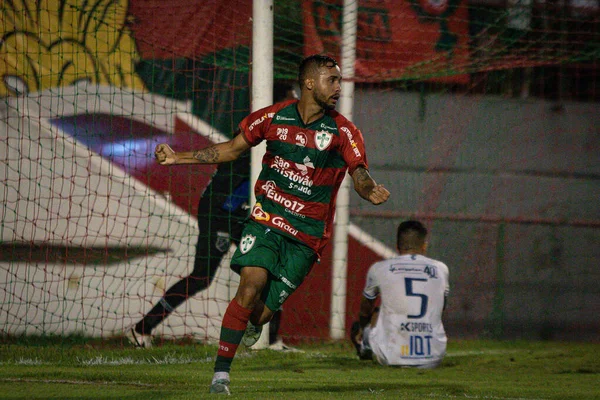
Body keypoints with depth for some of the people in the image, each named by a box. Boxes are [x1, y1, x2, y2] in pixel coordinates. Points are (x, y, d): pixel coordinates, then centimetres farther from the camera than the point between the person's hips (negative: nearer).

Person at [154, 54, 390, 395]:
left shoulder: (344, 132, -4)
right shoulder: (273, 117, 0)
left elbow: (361, 175, -12)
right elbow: (232, 149, 13)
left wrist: (371, 191, -37)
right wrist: (179, 158, 8)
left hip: (308, 233, 0)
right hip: (267, 217, 0)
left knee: (261, 312, -5)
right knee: (253, 282, -23)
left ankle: (253, 324, 36)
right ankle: (221, 374, -17)